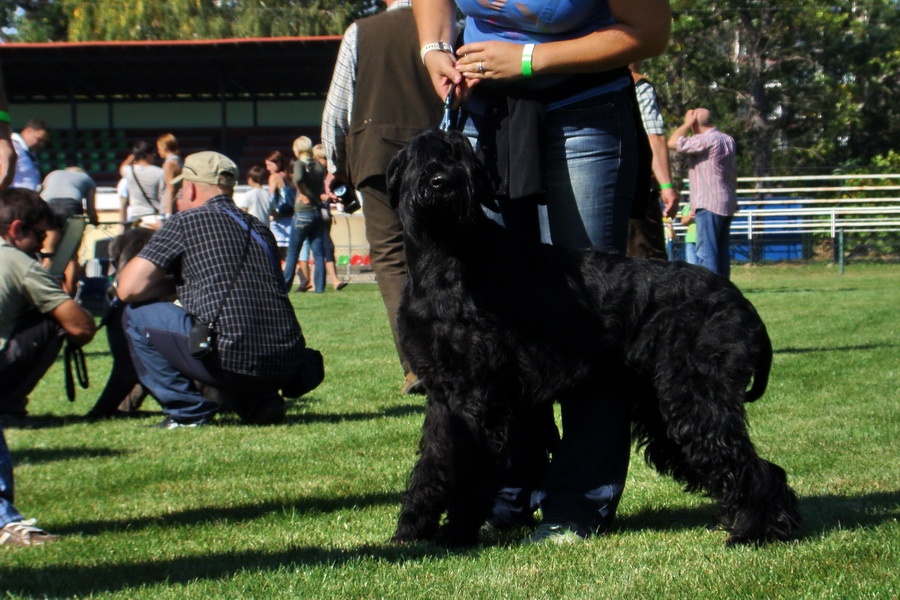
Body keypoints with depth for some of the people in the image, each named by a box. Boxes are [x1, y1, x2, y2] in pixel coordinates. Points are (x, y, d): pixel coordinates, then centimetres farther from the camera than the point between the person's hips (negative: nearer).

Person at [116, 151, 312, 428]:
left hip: (230, 361, -7)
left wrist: (171, 285, 18)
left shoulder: (186, 221, 3)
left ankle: (189, 410, 4)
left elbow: (129, 289, -1)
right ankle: (259, 403, 14)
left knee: (138, 314, 10)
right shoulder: (261, 229, 22)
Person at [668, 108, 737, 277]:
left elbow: (673, 142, -16)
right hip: (727, 204, 9)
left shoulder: (705, 140, -15)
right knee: (722, 252, 10)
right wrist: (733, 199, 28)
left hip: (708, 204, -9)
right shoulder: (727, 139, 15)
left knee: (706, 252, -9)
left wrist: (687, 123, -5)